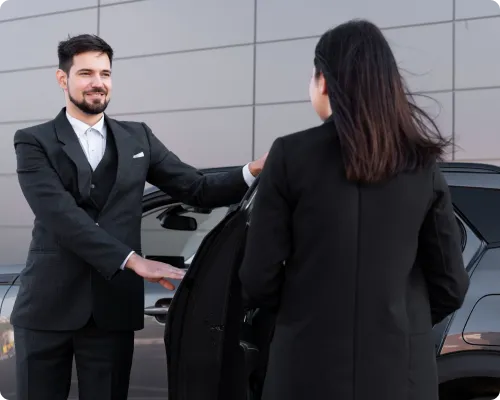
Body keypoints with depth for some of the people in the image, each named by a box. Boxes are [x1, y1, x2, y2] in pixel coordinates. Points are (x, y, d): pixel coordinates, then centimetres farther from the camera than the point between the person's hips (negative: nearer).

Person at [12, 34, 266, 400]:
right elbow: (60, 214, -15)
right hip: (48, 307, -2)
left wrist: (255, 171, -12)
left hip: (112, 309, 2)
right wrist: (133, 260, -23)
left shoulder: (137, 137, 11)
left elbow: (198, 190, 7)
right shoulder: (34, 142, -1)